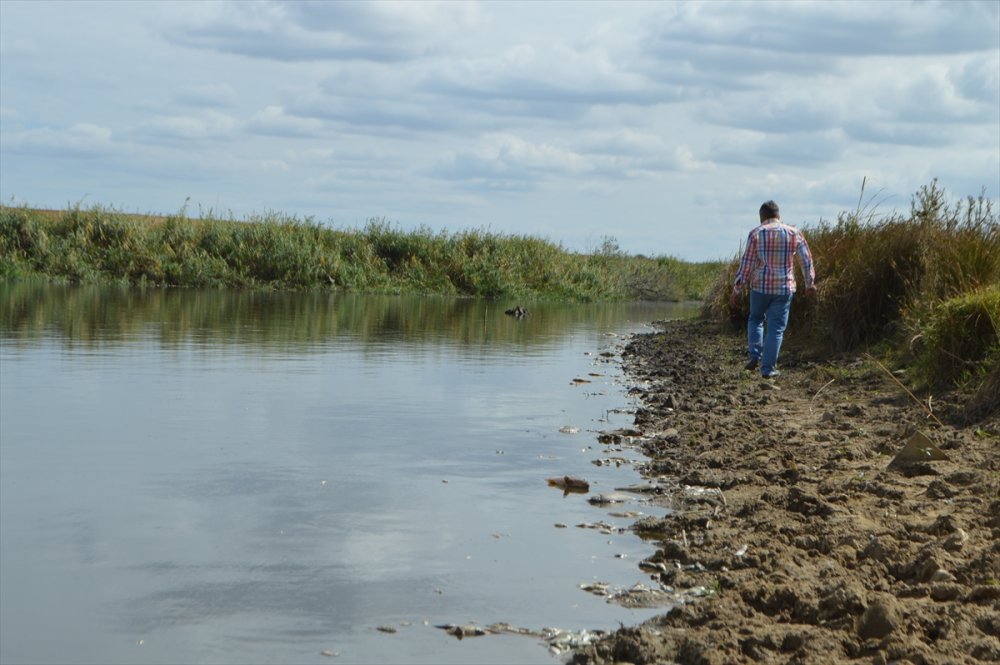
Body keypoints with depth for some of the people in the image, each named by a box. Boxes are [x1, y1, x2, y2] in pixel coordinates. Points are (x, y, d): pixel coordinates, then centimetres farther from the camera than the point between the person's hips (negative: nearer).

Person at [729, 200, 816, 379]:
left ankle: (754, 355, 9)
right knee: (776, 328, 5)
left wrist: (737, 290, 1)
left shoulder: (756, 233, -2)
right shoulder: (794, 233, 3)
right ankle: (768, 368, 3)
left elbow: (746, 263, -4)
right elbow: (807, 260, 7)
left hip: (760, 286, 0)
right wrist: (810, 283, 21)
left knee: (755, 319, 23)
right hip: (784, 288, 0)